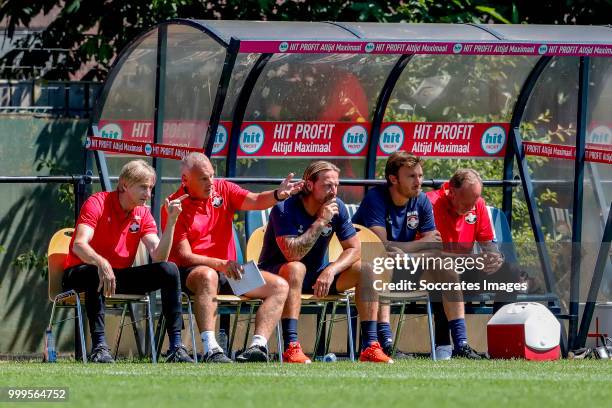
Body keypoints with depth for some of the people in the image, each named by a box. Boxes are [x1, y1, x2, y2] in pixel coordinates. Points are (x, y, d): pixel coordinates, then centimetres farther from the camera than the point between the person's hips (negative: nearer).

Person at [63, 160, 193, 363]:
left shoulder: (143, 214, 3)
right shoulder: (98, 203, -14)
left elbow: (159, 256, -9)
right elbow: (79, 245, -29)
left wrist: (171, 221, -19)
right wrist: (102, 263, -49)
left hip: (120, 276, 6)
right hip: (81, 273, -6)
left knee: (169, 270, -13)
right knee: (97, 274, -41)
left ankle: (176, 347, -17)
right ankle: (99, 346, -43)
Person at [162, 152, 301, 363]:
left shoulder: (223, 189, 7)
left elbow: (256, 201, -9)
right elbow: (185, 256, -14)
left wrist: (278, 195, -32)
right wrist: (221, 264, -27)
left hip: (228, 270, 6)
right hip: (190, 273, -6)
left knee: (279, 286, -9)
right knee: (207, 276, -41)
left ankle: (257, 346, -30)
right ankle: (211, 351, -51)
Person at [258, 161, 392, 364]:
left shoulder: (337, 207, -5)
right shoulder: (285, 209, -22)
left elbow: (354, 249, -6)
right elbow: (292, 254, -33)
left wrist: (330, 271, -24)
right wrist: (321, 222, -30)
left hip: (316, 276, 6)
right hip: (276, 273, -6)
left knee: (365, 270, -12)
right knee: (296, 268, -40)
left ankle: (369, 346, -18)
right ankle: (291, 347, -45)